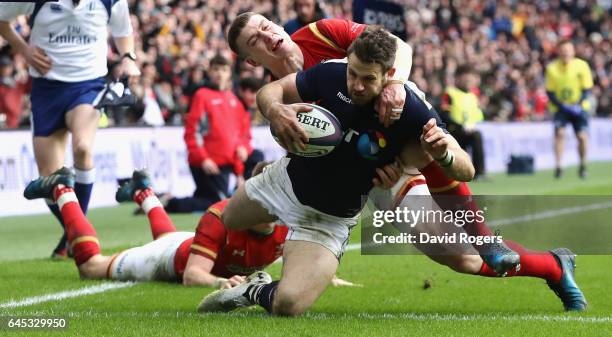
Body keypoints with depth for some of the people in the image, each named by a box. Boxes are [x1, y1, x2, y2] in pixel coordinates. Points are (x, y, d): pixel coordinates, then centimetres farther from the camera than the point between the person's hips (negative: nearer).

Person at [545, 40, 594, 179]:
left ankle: (583, 166, 11)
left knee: (582, 136, -12)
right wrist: (561, 105, -17)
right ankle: (558, 167, -20)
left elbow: (587, 89, -4)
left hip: (579, 108, 0)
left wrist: (578, 104, -18)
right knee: (560, 132, -22)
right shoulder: (552, 68, -6)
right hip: (560, 108, 0)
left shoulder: (582, 65, -7)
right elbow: (550, 91, -3)